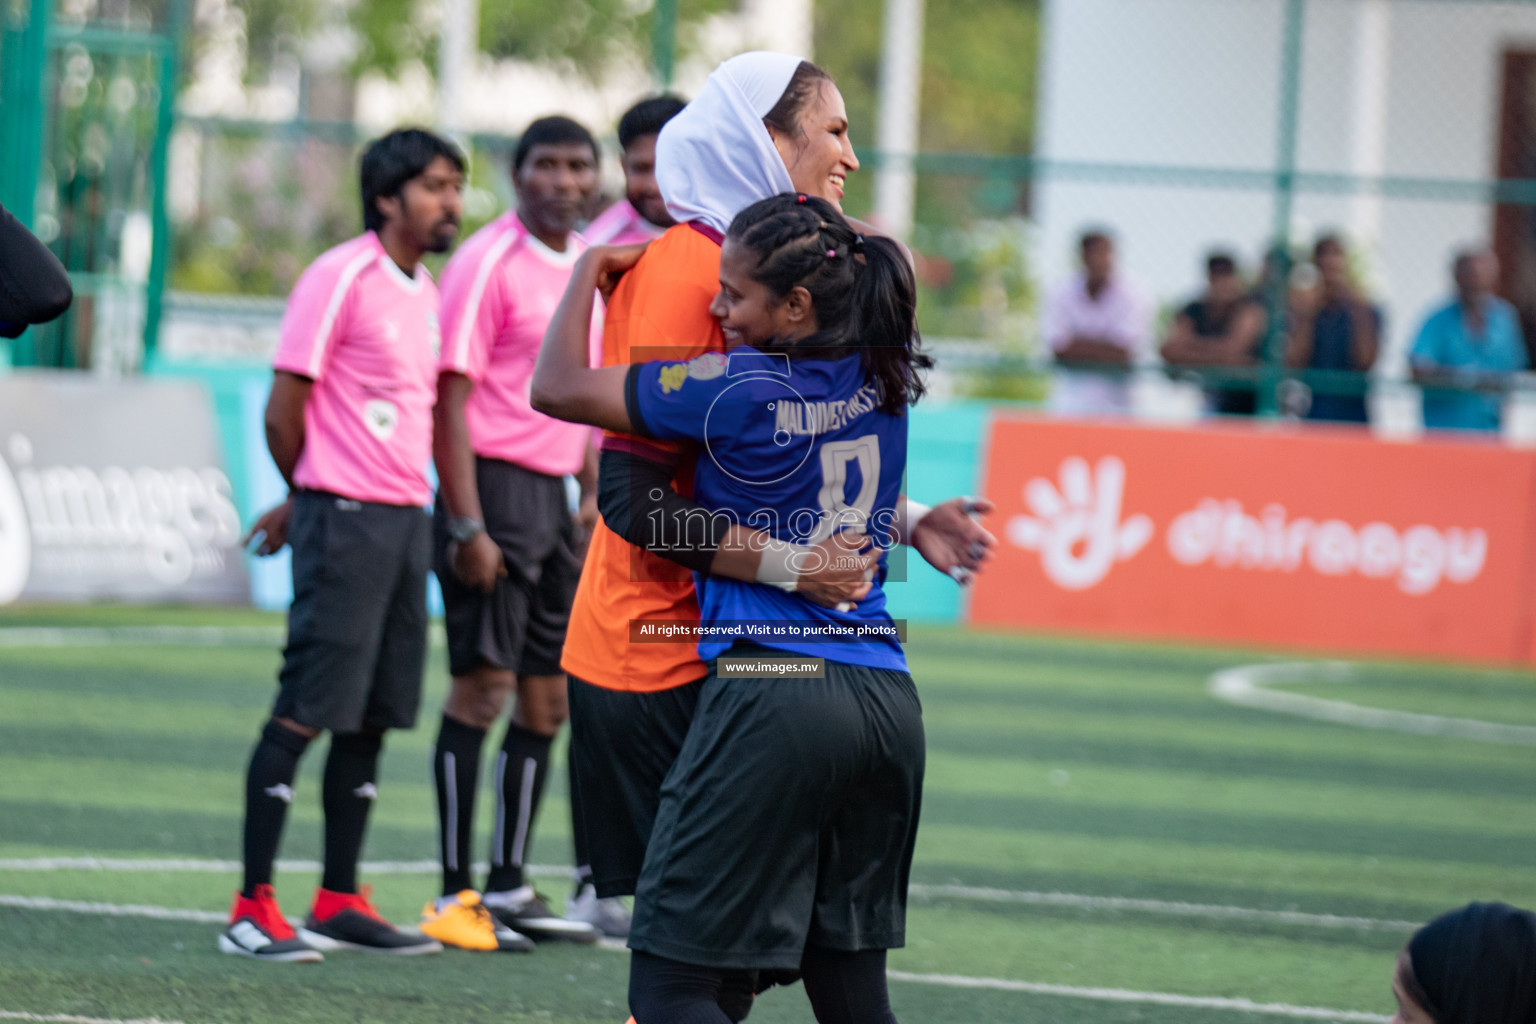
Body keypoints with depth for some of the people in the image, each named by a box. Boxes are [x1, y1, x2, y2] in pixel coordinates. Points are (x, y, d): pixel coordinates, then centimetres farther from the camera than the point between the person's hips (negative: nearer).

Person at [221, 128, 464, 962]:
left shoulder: (423, 292, 15)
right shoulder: (340, 278, -10)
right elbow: (285, 409, -9)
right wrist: (309, 497, 7)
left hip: (406, 519, 8)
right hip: (344, 519, -8)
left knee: (372, 719, 9)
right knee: (304, 712, -7)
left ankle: (340, 900, 15)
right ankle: (252, 908, -5)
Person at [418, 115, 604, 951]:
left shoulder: (588, 264, 13)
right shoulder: (488, 264, -11)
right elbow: (451, 398, -14)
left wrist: (592, 494, 15)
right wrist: (467, 527, -19)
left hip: (554, 494, 8)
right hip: (496, 483, -8)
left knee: (547, 698, 9)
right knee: (482, 687, -7)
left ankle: (509, 886, 17)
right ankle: (455, 897, -3)